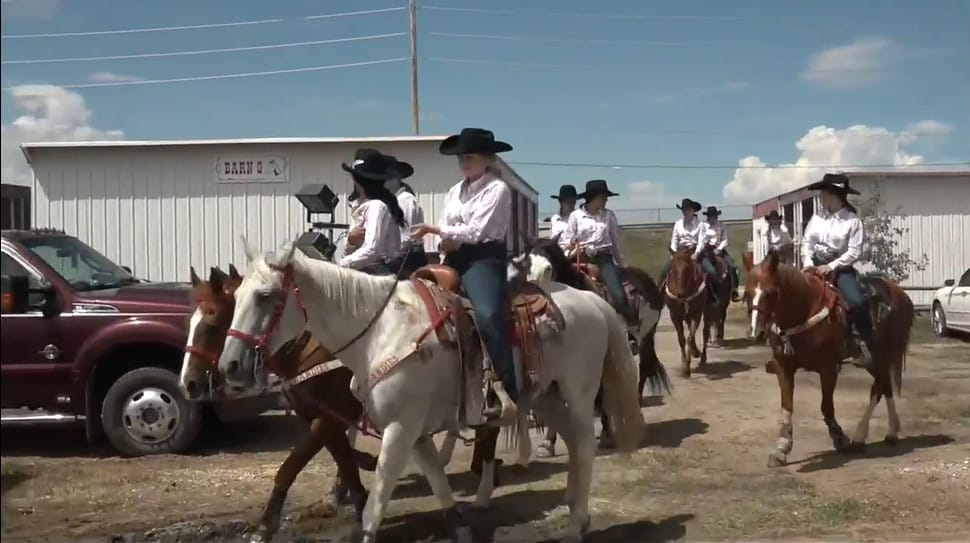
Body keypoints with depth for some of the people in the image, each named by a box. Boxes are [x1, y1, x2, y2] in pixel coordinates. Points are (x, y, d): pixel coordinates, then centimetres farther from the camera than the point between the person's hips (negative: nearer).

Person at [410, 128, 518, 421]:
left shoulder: (497, 188, -4)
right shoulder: (455, 191, 19)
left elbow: (476, 231, -13)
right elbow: (447, 233, 17)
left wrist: (436, 229, -9)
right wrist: (446, 242, -7)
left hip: (484, 259, -8)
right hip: (455, 260, 8)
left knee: (488, 315, -32)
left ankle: (506, 393, -31)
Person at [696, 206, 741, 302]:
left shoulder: (721, 226, 10)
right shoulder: (703, 226, 2)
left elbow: (725, 240, 5)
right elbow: (701, 241, -5)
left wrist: (719, 249, -13)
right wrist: (697, 253, -19)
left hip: (719, 250, 4)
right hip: (706, 251, -4)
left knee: (732, 266, -16)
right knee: (711, 271, -28)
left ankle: (734, 293, -13)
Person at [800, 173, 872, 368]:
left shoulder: (853, 221, -6)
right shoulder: (817, 217, 7)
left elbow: (855, 252, -12)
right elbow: (806, 242, 6)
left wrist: (831, 266, -20)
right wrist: (808, 262, -12)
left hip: (840, 267, -4)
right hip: (815, 265, 5)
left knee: (857, 302, -25)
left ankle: (866, 346, -12)